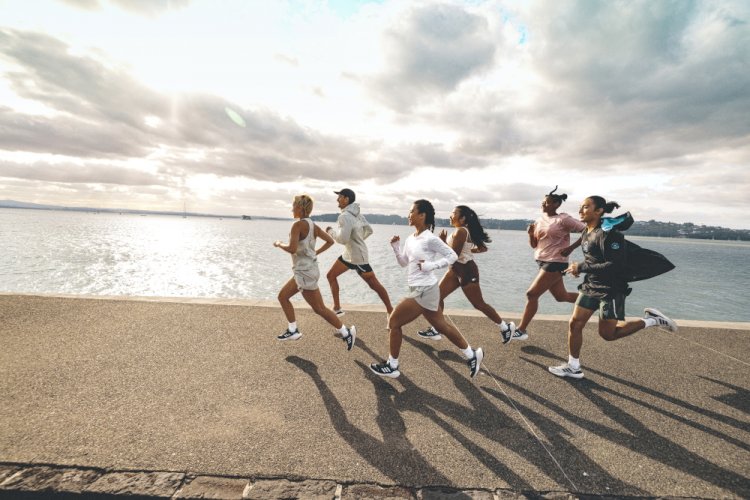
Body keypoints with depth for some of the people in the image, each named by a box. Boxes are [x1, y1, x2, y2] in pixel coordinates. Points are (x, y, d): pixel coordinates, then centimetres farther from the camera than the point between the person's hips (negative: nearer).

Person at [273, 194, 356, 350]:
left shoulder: (298, 225, -17)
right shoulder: (312, 225, 7)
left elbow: (292, 249, -26)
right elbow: (330, 241, 10)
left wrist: (279, 244, -7)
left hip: (305, 272, -9)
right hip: (303, 271, 9)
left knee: (319, 309, 0)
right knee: (283, 296, 20)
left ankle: (346, 332, 9)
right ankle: (293, 331, 27)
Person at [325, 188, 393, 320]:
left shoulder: (345, 216, -22)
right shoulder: (356, 213, 5)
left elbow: (343, 239, -27)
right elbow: (369, 230, 13)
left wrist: (331, 231, -11)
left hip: (358, 256, -9)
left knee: (374, 284, 1)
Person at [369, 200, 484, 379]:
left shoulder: (430, 239, -17)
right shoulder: (410, 239, 8)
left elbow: (452, 256, -11)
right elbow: (404, 262, 15)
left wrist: (431, 265, -20)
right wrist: (395, 247, 1)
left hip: (424, 291, -9)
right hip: (421, 290, 9)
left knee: (394, 322, -1)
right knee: (441, 325, 19)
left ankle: (392, 366, 15)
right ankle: (472, 355, 33)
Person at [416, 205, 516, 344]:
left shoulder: (460, 231, -21)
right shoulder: (465, 230, 9)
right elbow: (483, 248, 13)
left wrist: (443, 241, -15)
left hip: (466, 270, -10)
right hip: (455, 269, 10)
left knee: (479, 304, 2)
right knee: (438, 295, 7)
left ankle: (506, 327, 19)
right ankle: (436, 330, 14)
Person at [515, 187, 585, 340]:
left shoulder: (563, 219, -11)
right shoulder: (540, 220, 10)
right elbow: (534, 245, 12)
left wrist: (571, 248, -15)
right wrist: (531, 233, -7)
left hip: (555, 263, -8)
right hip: (544, 263, 8)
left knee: (532, 294, -10)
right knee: (561, 296, 17)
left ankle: (521, 330, -1)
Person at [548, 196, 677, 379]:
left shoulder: (608, 233, -19)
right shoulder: (585, 233, 8)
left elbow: (616, 265, -26)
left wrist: (582, 267, -23)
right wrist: (580, 268, 5)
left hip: (611, 289, -8)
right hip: (591, 286, 8)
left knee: (607, 333, 0)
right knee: (574, 324, 2)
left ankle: (651, 320, 19)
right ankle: (573, 367, 13)